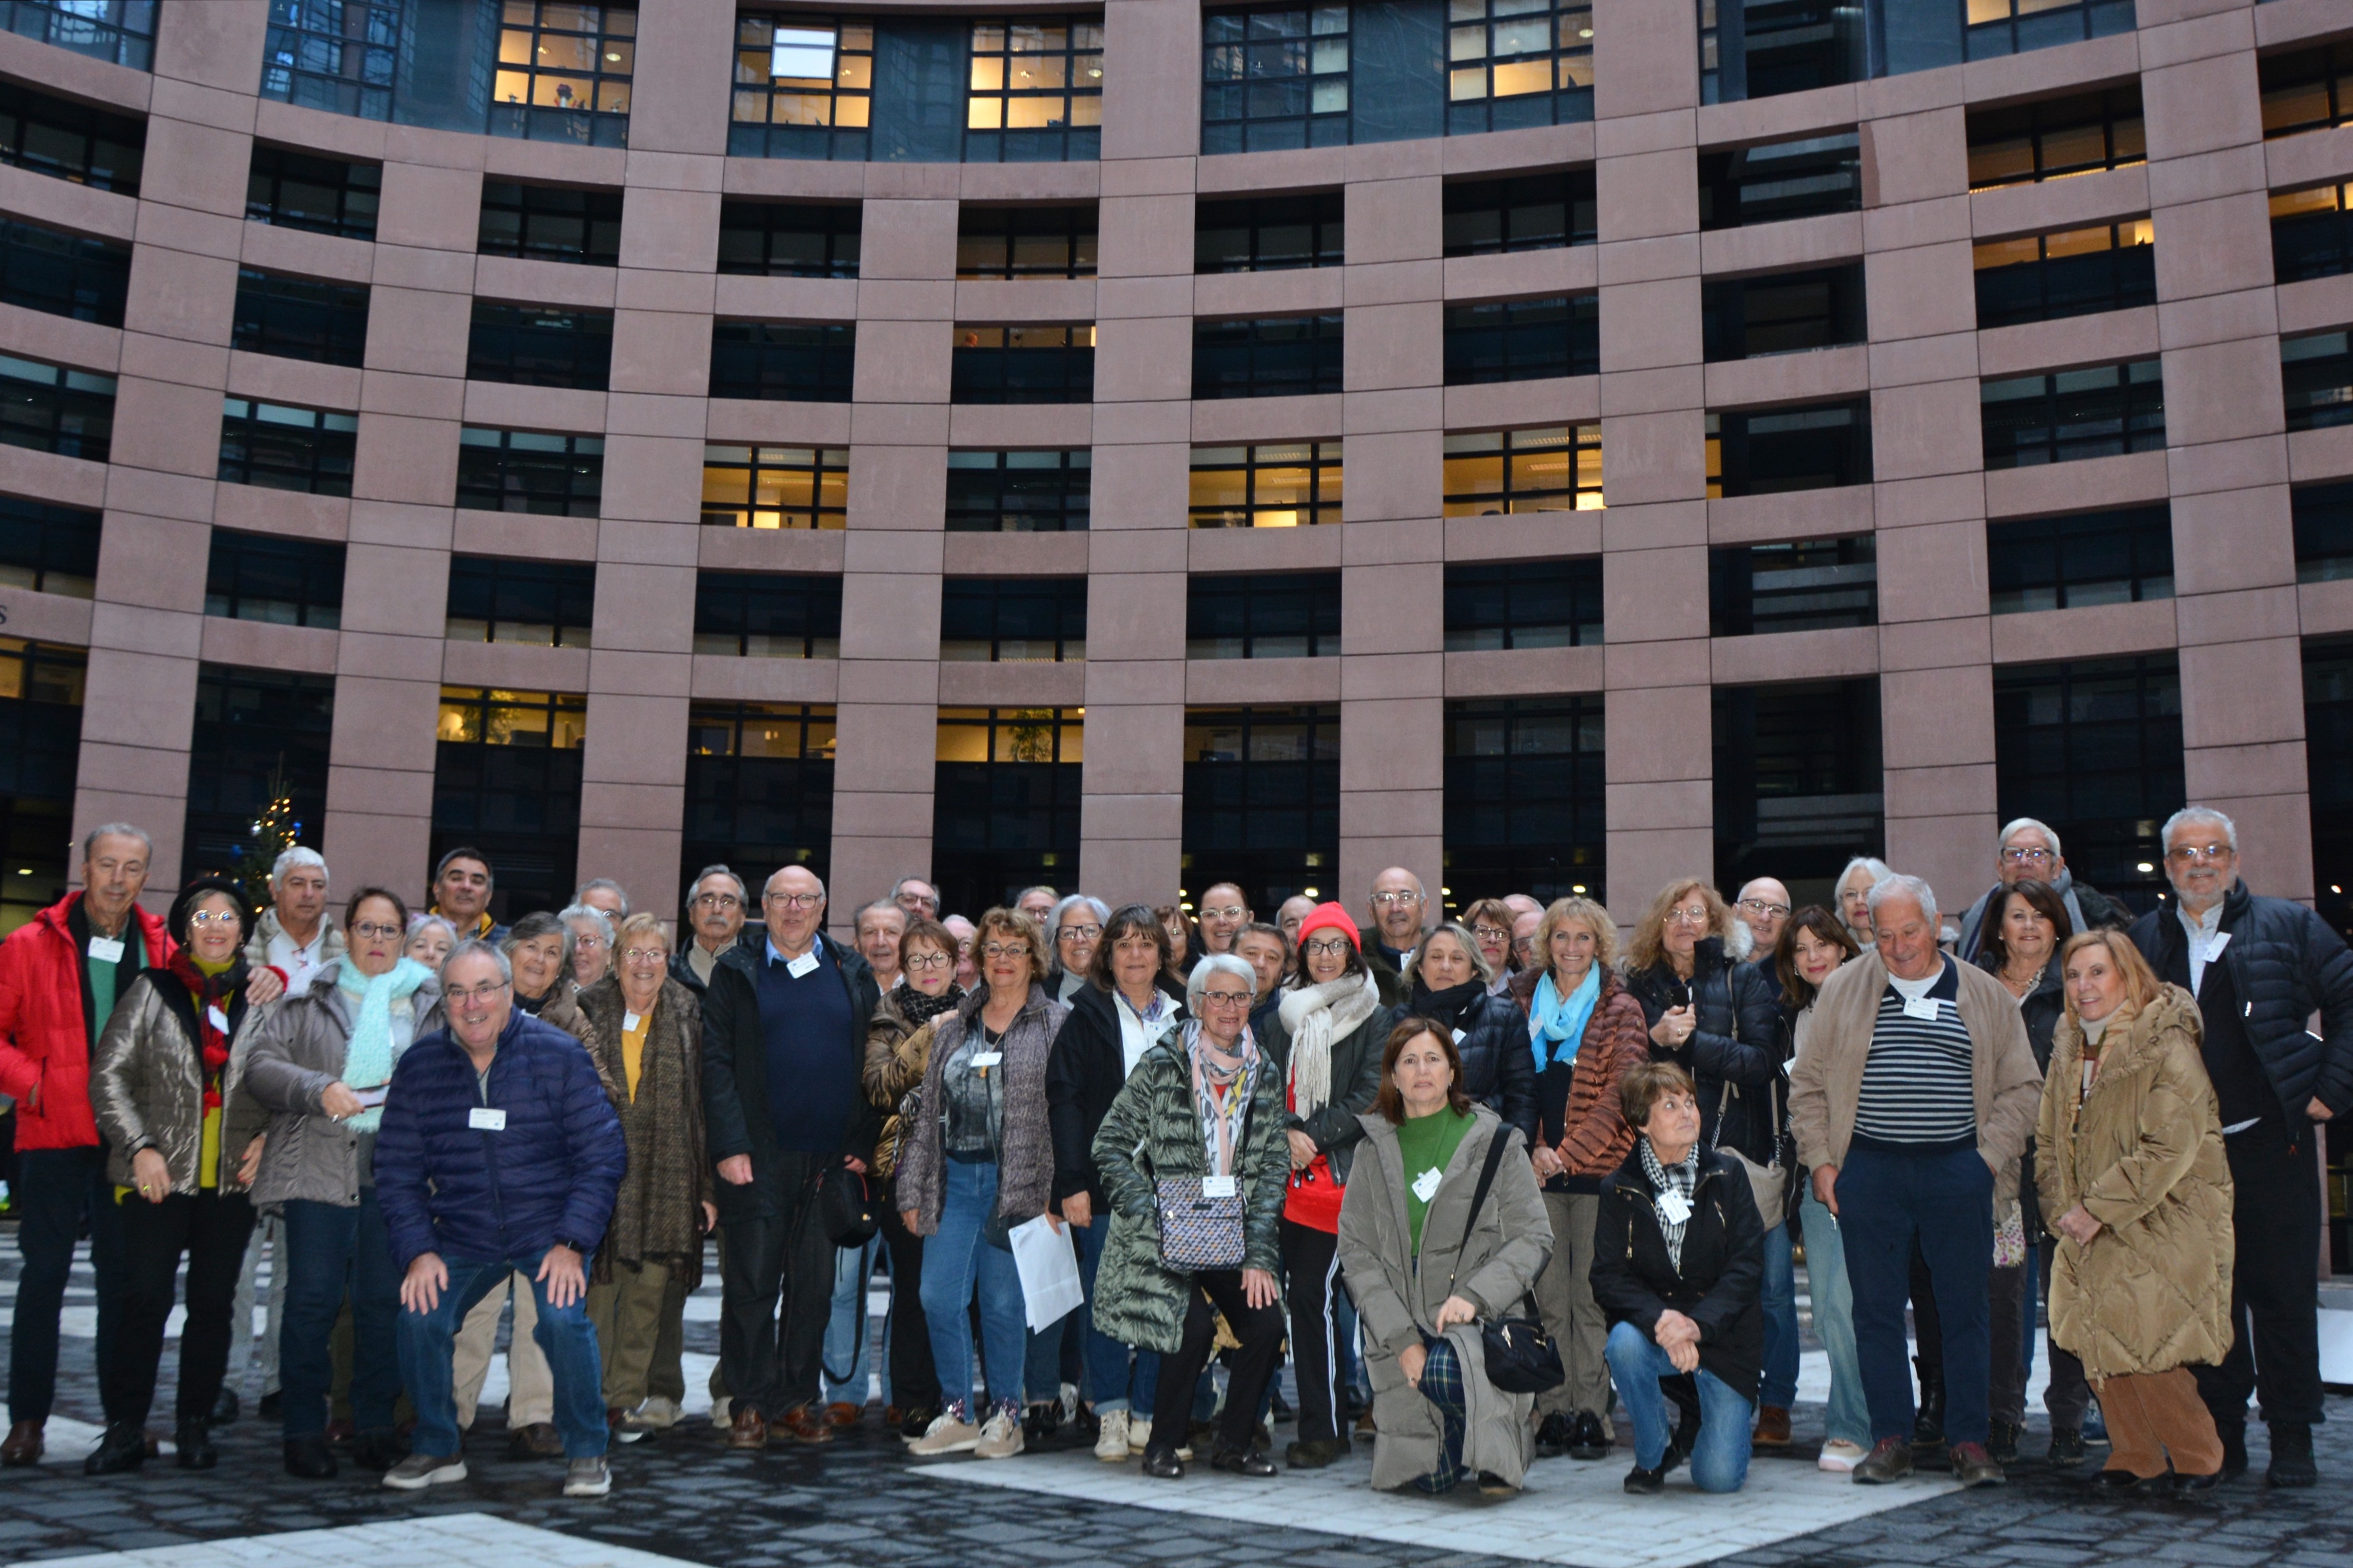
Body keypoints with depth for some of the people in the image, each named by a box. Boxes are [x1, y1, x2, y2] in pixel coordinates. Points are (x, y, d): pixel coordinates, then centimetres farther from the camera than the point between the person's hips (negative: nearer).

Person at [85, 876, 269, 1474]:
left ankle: (196, 1426, 16)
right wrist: (140, 1146, -7)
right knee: (145, 1297, -5)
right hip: (162, 1176, -1)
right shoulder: (152, 990, 5)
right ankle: (125, 1430, 4)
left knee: (214, 1302, 5)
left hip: (232, 1178, 1)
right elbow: (110, 1074, 2)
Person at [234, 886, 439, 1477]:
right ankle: (303, 1433, 6)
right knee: (312, 1299, -3)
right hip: (318, 1167, -1)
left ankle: (376, 1429, 12)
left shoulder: (428, 1003, 14)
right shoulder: (307, 999, 10)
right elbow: (260, 1064, 0)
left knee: (385, 1300, 2)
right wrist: (319, 1089, -14)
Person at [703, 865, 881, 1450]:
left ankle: (796, 1401, 17)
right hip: (759, 1158, -2)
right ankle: (750, 1405, 9)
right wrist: (729, 1146, -9)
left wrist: (862, 1145, 2)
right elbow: (716, 1063, 0)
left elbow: (870, 1063, 10)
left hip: (832, 1158, 2)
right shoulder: (735, 973, 5)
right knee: (751, 1283, -1)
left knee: (815, 1287, 7)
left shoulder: (852, 974, 11)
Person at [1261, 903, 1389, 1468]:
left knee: (1315, 1295, -10)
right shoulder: (1286, 1015, 17)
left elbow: (1369, 1097, -3)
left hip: (1339, 1172, -4)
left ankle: (1323, 1430, -2)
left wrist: (1313, 1136, -11)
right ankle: (1322, 1425, 12)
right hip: (1290, 1175, 4)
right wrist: (1287, 1133, -6)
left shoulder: (1375, 1018, 4)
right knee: (1300, 1294, 2)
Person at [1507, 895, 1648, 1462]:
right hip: (1540, 1169, 3)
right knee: (1549, 1297, 3)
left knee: (1591, 1295, -2)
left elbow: (1622, 1091, -5)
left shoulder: (1621, 1009, 3)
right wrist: (1531, 1150, -2)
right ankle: (1553, 1412, 9)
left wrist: (1569, 1153, -10)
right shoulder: (1524, 1002, 12)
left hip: (1597, 1167, -2)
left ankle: (1592, 1414, 5)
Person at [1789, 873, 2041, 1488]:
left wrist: (1989, 1157, -2)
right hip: (1868, 1172, 0)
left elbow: (2021, 1087, 9)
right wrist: (1820, 1160, 0)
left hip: (1957, 1171, 0)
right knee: (1877, 1309, 4)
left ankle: (1970, 1441, 13)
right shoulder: (1842, 990, 6)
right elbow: (1808, 1084, 8)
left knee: (1966, 1309, 3)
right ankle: (1890, 1438, 13)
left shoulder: (1985, 995, 7)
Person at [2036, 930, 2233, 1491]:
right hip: (2090, 1234, 6)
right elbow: (2048, 1137, 13)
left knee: (2146, 1350, -7)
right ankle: (2134, 1457, 20)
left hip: (2159, 1228, -6)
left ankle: (2196, 1459, 14)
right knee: (2099, 1344, 4)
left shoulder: (2168, 1048, -13)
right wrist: (2063, 1208, -2)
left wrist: (2099, 1209, -19)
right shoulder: (2068, 1048, 8)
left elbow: (2170, 1149, -19)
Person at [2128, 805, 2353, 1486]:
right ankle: (2222, 1435, 16)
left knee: (2283, 1295, 3)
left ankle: (2292, 1438, 13)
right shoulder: (2143, 941, 9)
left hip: (2268, 1144, -2)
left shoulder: (2289, 928, 2)